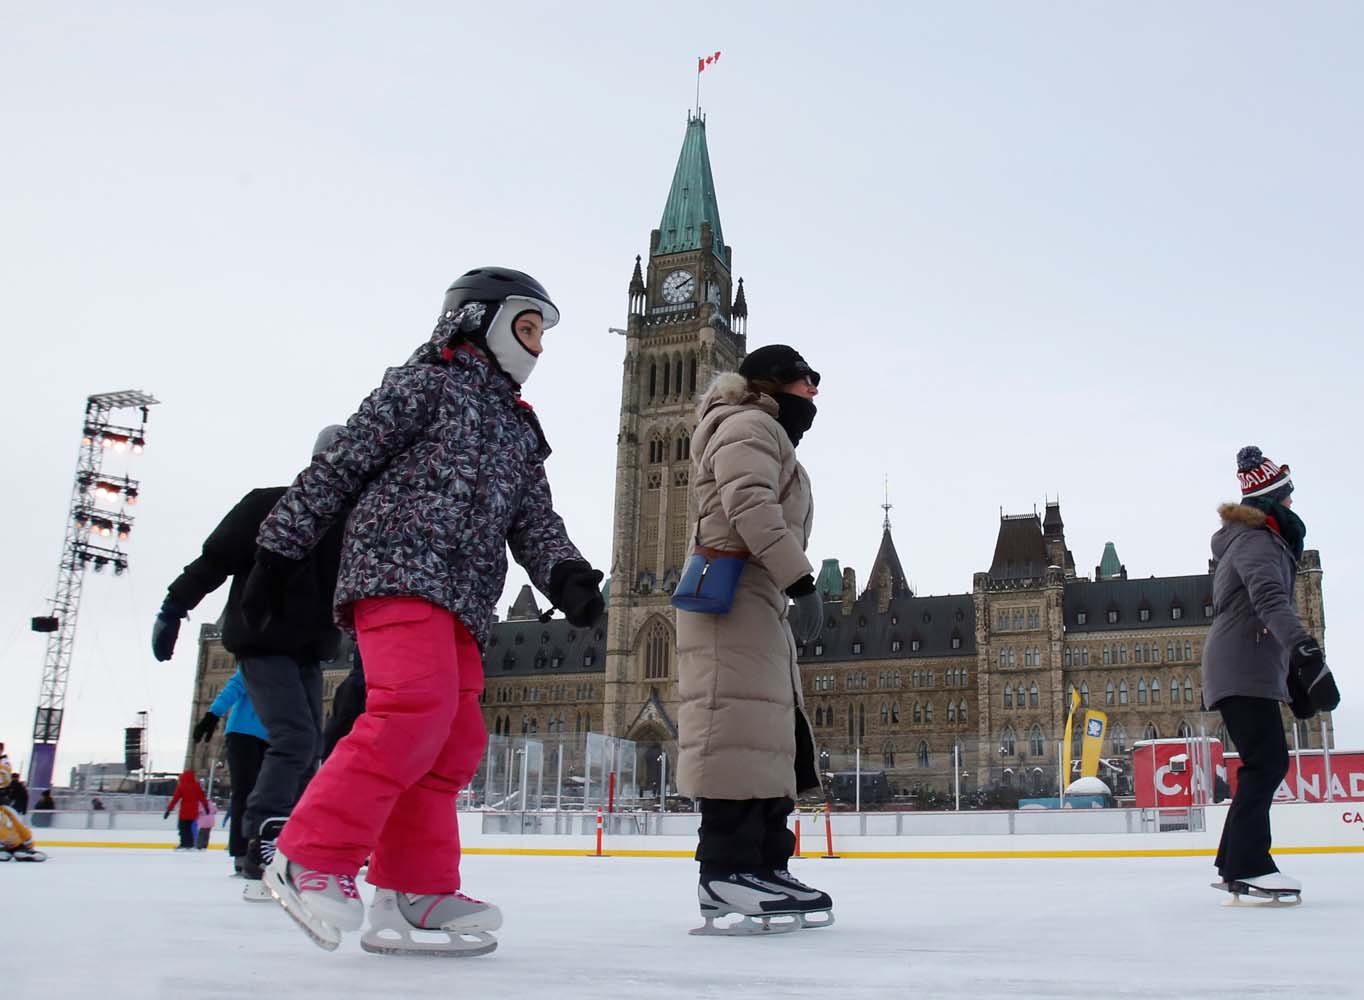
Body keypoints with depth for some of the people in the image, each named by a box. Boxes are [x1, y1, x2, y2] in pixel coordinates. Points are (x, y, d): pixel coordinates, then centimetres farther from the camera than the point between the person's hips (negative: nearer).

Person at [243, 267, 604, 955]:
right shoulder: (429, 379, 6)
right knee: (418, 705, -25)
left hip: (463, 601, 8)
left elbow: (534, 521, 15)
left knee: (455, 741, 1)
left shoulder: (522, 432, 27)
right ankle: (310, 859, -18)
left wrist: (565, 574, -6)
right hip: (399, 566, -8)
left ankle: (411, 895, 5)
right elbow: (342, 464, 1)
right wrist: (280, 546, -3)